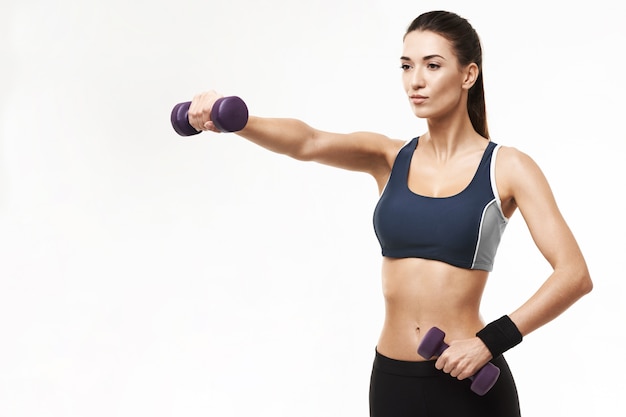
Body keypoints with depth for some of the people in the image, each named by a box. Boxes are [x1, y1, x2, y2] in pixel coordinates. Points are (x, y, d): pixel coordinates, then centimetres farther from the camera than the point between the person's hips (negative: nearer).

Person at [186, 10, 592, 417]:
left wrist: (491, 341, -20)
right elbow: (307, 143, -15)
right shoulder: (388, 158, 5)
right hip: (393, 381, 4)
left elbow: (575, 275, -12)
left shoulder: (506, 168, -5)